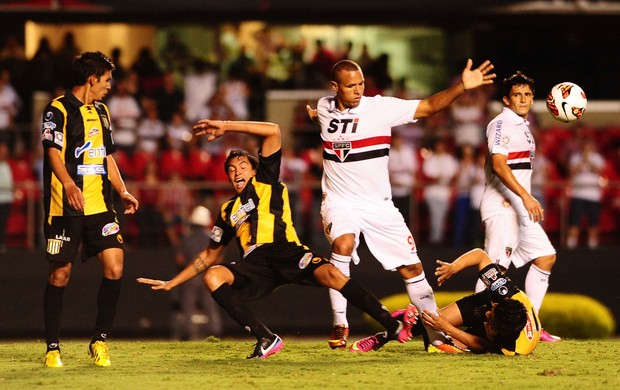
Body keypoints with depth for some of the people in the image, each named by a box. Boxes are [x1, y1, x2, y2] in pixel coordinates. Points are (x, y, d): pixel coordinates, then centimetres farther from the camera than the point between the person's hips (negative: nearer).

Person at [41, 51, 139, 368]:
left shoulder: (101, 112, 19)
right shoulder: (58, 110, -5)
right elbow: (53, 152, -17)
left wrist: (123, 192, 19)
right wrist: (69, 185, -32)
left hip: (100, 205, 6)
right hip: (65, 207, -6)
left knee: (114, 268, -6)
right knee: (60, 273, -1)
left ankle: (100, 340, 6)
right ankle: (52, 347, 8)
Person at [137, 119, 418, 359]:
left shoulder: (266, 182, 17)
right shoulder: (228, 212, 29)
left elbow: (273, 132, 7)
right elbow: (208, 256, 36)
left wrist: (226, 127, 7)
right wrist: (170, 284, 33)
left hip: (289, 253, -4)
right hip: (256, 267, 4)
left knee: (330, 273, -32)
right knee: (212, 276, -26)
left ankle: (392, 326, -34)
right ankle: (266, 339, -29)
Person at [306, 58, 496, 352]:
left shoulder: (380, 107, -8)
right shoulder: (324, 108, 1)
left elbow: (429, 107, -15)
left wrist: (461, 87, -28)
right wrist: (313, 116, 9)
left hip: (379, 204, 0)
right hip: (340, 200, 0)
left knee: (411, 267, 0)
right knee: (343, 244, -31)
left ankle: (437, 333, 14)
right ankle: (339, 325, -22)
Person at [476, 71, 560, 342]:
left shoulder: (522, 126, 19)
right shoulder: (501, 124, -12)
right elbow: (499, 165, -24)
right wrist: (525, 197, -31)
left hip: (520, 207, 10)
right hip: (501, 206, -10)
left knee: (546, 257, 8)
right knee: (497, 266, -16)